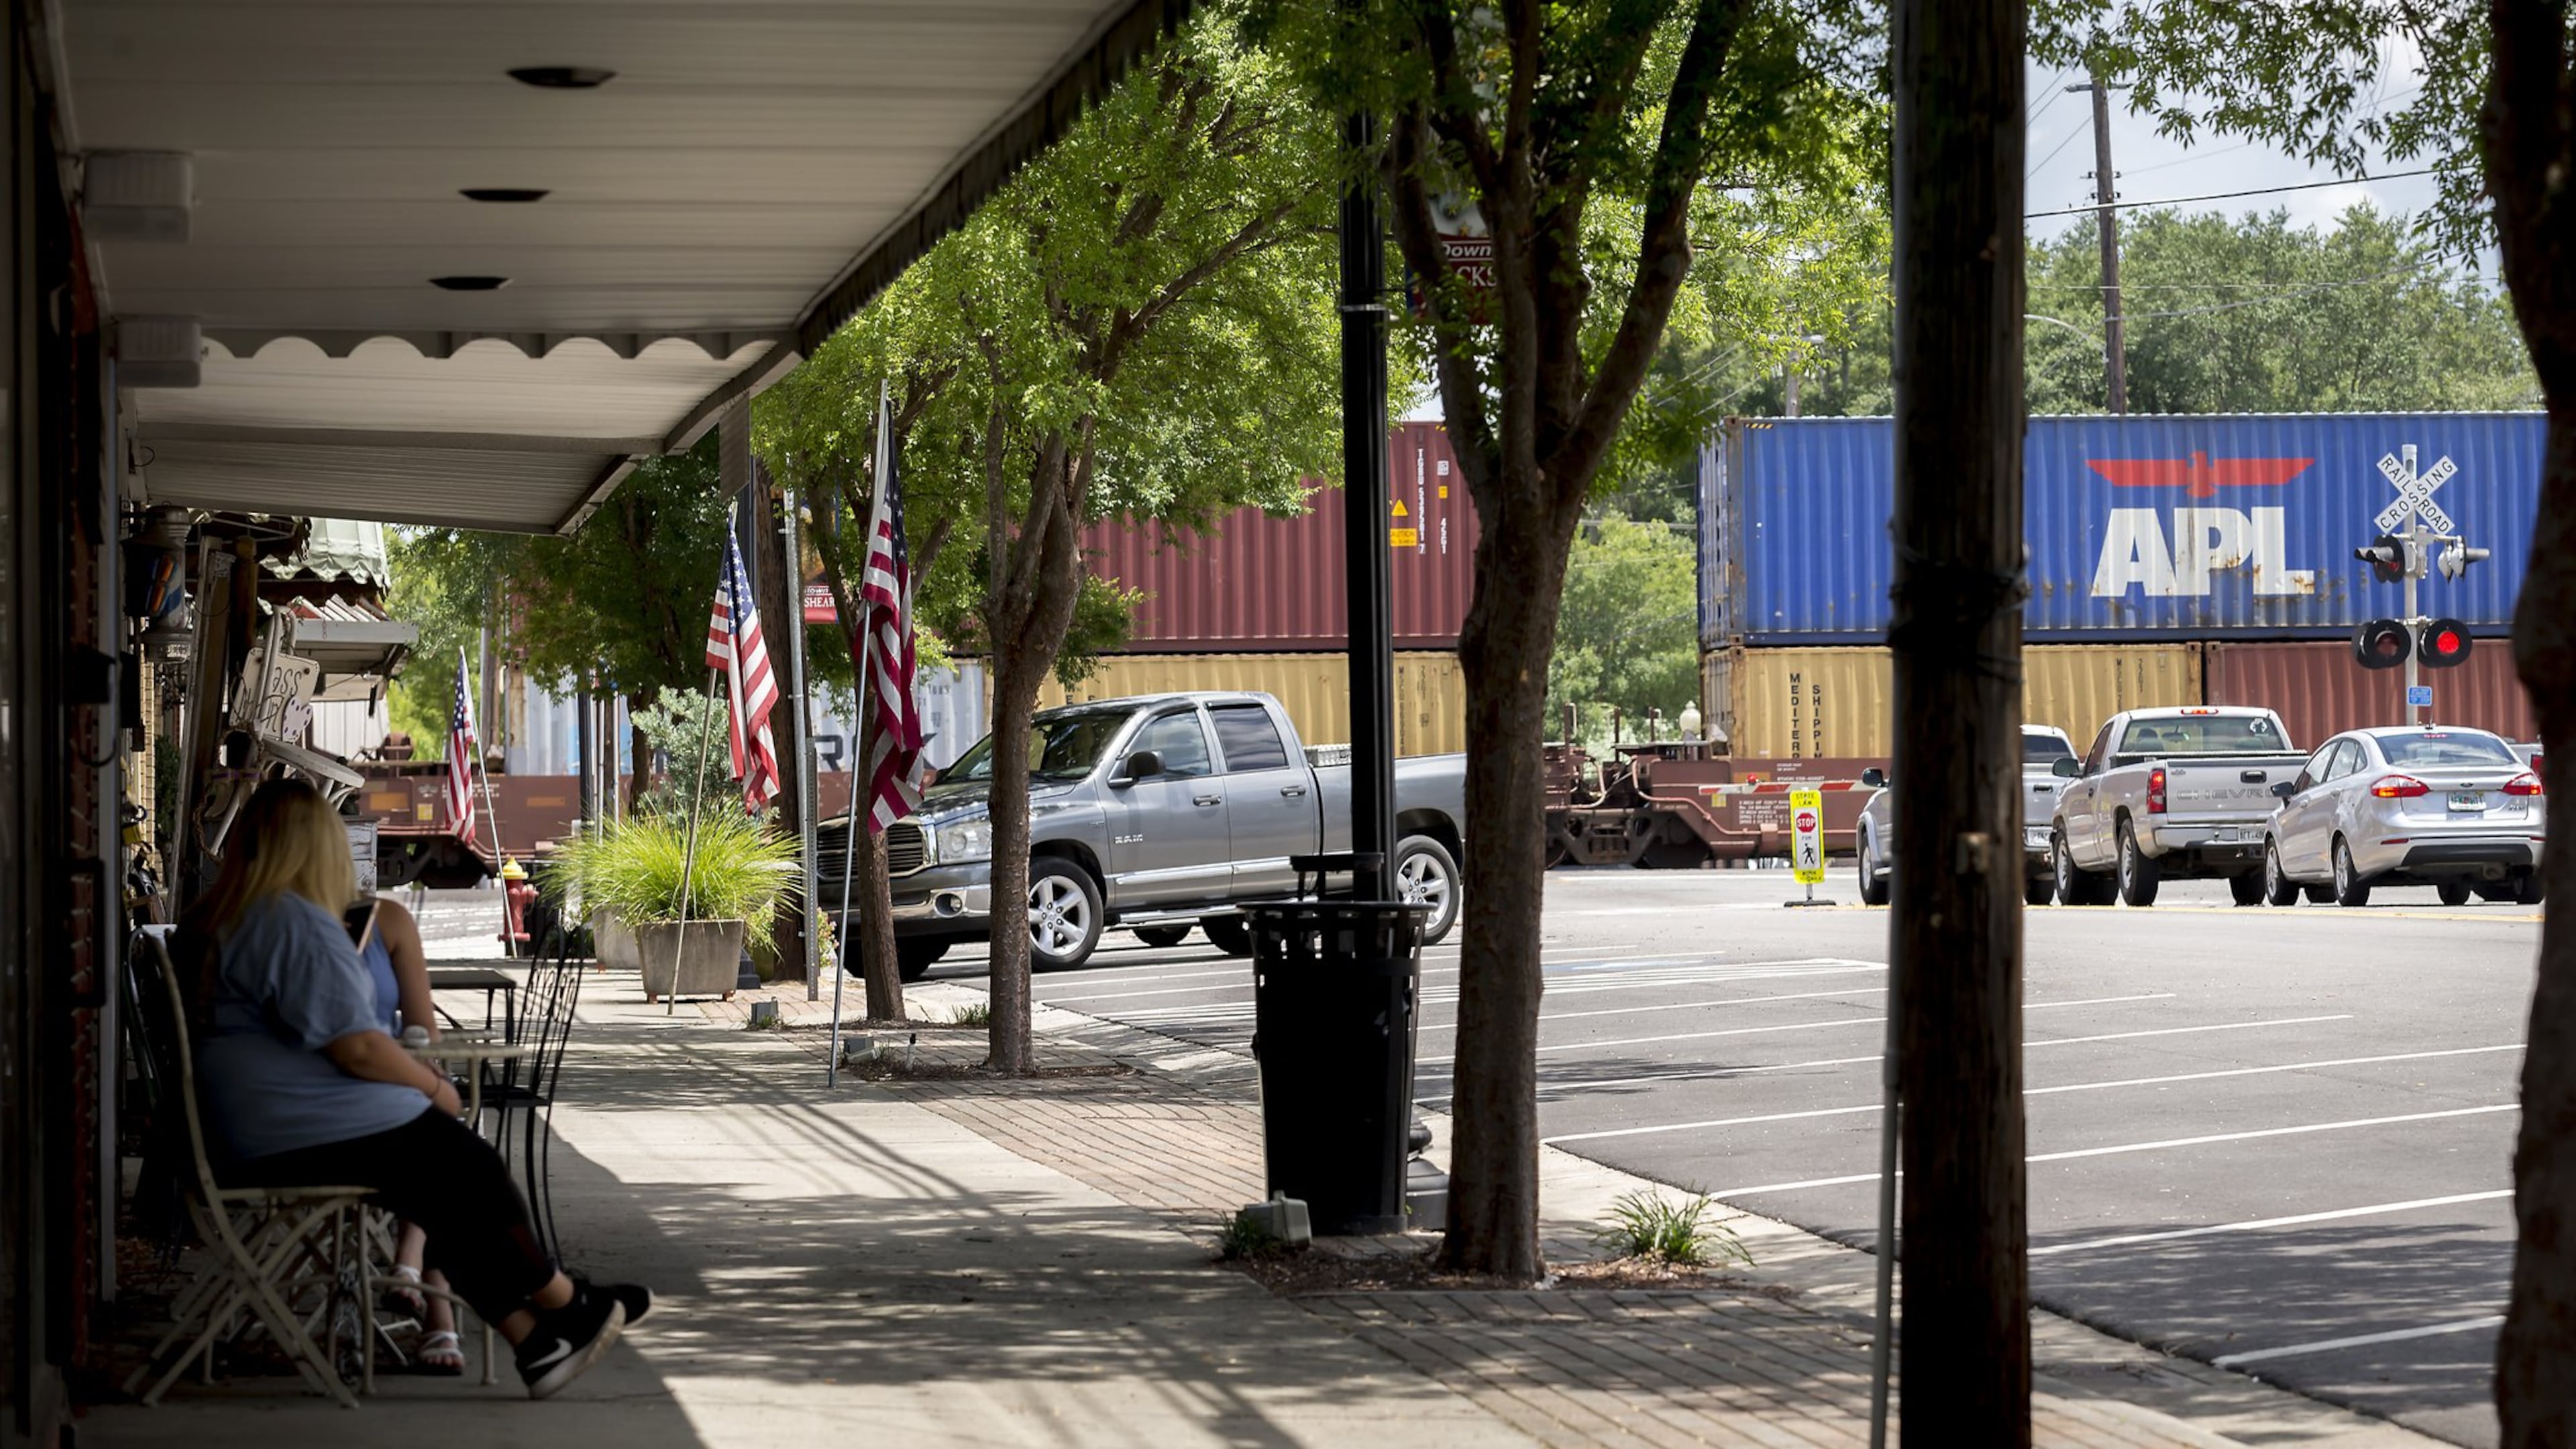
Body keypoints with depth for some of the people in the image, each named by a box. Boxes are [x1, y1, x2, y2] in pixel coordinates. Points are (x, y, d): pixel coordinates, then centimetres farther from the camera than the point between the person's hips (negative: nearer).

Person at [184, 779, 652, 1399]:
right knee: (471, 1168, 3)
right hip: (312, 1133, -10)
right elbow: (356, 1046, -21)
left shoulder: (217, 922, 16)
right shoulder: (299, 923, -17)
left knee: (455, 1187, 10)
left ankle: (532, 1336, 4)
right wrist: (434, 1085, -2)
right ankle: (558, 1301, 20)